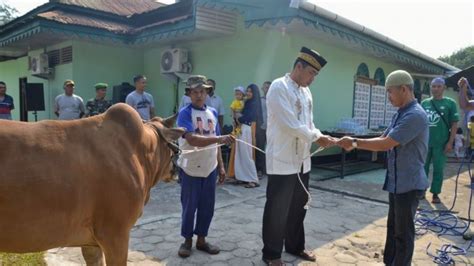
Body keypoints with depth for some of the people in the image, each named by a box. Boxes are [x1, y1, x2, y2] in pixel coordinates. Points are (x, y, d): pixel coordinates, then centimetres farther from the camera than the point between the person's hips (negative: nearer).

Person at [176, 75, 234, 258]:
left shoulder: (213, 112, 7)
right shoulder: (185, 113, -11)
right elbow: (192, 140, -25)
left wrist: (221, 166, 10)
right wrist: (219, 138, -35)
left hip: (210, 168, 5)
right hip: (190, 168, -5)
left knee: (207, 206, 12)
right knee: (190, 206, 8)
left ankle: (201, 239, 29)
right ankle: (187, 240, 26)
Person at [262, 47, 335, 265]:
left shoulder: (306, 91, 13)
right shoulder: (279, 87, -12)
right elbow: (290, 124, -20)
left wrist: (321, 136, -1)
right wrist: (316, 138, -12)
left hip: (302, 160, 8)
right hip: (282, 161, -8)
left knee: (298, 207, 19)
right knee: (277, 210, 5)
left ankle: (295, 246, 37)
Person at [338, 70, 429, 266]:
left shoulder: (415, 115, -21)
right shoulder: (400, 115, 10)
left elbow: (385, 144, -26)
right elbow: (383, 139, 11)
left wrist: (355, 142, -18)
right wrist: (355, 144, -3)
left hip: (409, 184, -9)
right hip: (397, 182, 9)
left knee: (403, 232, 6)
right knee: (393, 228, 20)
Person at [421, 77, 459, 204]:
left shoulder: (450, 103, -1)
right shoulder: (424, 103, 7)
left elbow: (454, 124, -2)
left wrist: (450, 142, -8)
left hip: (441, 143, -3)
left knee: (438, 169, 6)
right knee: (422, 167, 10)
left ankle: (435, 194, 17)